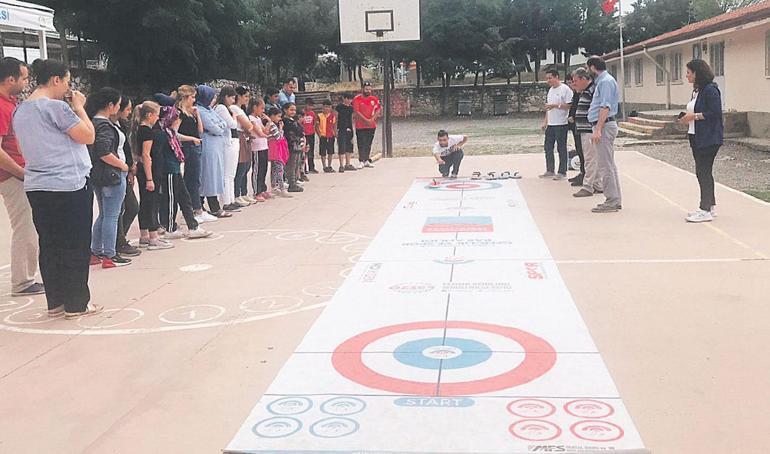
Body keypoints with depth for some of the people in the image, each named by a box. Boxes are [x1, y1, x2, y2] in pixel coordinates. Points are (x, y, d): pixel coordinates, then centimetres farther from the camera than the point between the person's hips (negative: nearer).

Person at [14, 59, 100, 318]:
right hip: (69, 186, -8)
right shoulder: (56, 107, -14)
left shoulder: (20, 110, 12)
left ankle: (55, 302, 18)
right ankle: (77, 304, 7)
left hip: (36, 187, 8)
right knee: (76, 246, 1)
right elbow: (88, 136, -12)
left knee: (49, 245, 12)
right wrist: (79, 108, 0)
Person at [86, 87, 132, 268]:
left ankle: (96, 253, 22)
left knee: (103, 215, 18)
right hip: (112, 175, -10)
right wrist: (123, 165, -14)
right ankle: (109, 256, 3)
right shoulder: (105, 126, -17)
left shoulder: (94, 121, 11)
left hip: (97, 175, 10)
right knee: (111, 216, -2)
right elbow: (104, 153, -26)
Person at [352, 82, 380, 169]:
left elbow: (378, 110, 4)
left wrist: (372, 119, -10)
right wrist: (366, 120, -15)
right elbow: (356, 112, -10)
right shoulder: (357, 99, -4)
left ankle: (367, 160, 15)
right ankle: (361, 161, -2)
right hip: (360, 126, -4)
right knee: (361, 144, -4)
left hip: (371, 125, 4)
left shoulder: (374, 99, 7)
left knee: (368, 144, 9)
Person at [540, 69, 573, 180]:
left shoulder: (565, 89, -11)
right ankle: (550, 171, 19)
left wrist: (555, 105, -22)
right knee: (548, 147, 10)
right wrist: (545, 121, 18)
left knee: (561, 148, -1)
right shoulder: (551, 90, 16)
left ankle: (562, 172, 6)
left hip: (561, 124, -8)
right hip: (550, 124, 8)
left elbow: (570, 105, -17)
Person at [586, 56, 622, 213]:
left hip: (604, 126, -11)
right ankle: (615, 200, 17)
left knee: (605, 166, -9)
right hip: (604, 125, 11)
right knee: (609, 165, 12)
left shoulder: (605, 81, -12)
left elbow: (605, 107, -21)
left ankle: (612, 201, -6)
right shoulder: (602, 81, 19)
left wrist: (597, 129, -25)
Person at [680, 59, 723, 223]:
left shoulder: (710, 90, -14)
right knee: (703, 172, 13)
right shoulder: (697, 90, 16)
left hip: (709, 138, -10)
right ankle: (711, 206, 21)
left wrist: (694, 116, -17)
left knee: (703, 172, -8)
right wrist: (688, 118, 7)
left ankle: (706, 210, -5)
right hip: (696, 137, 10)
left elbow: (715, 113, -20)